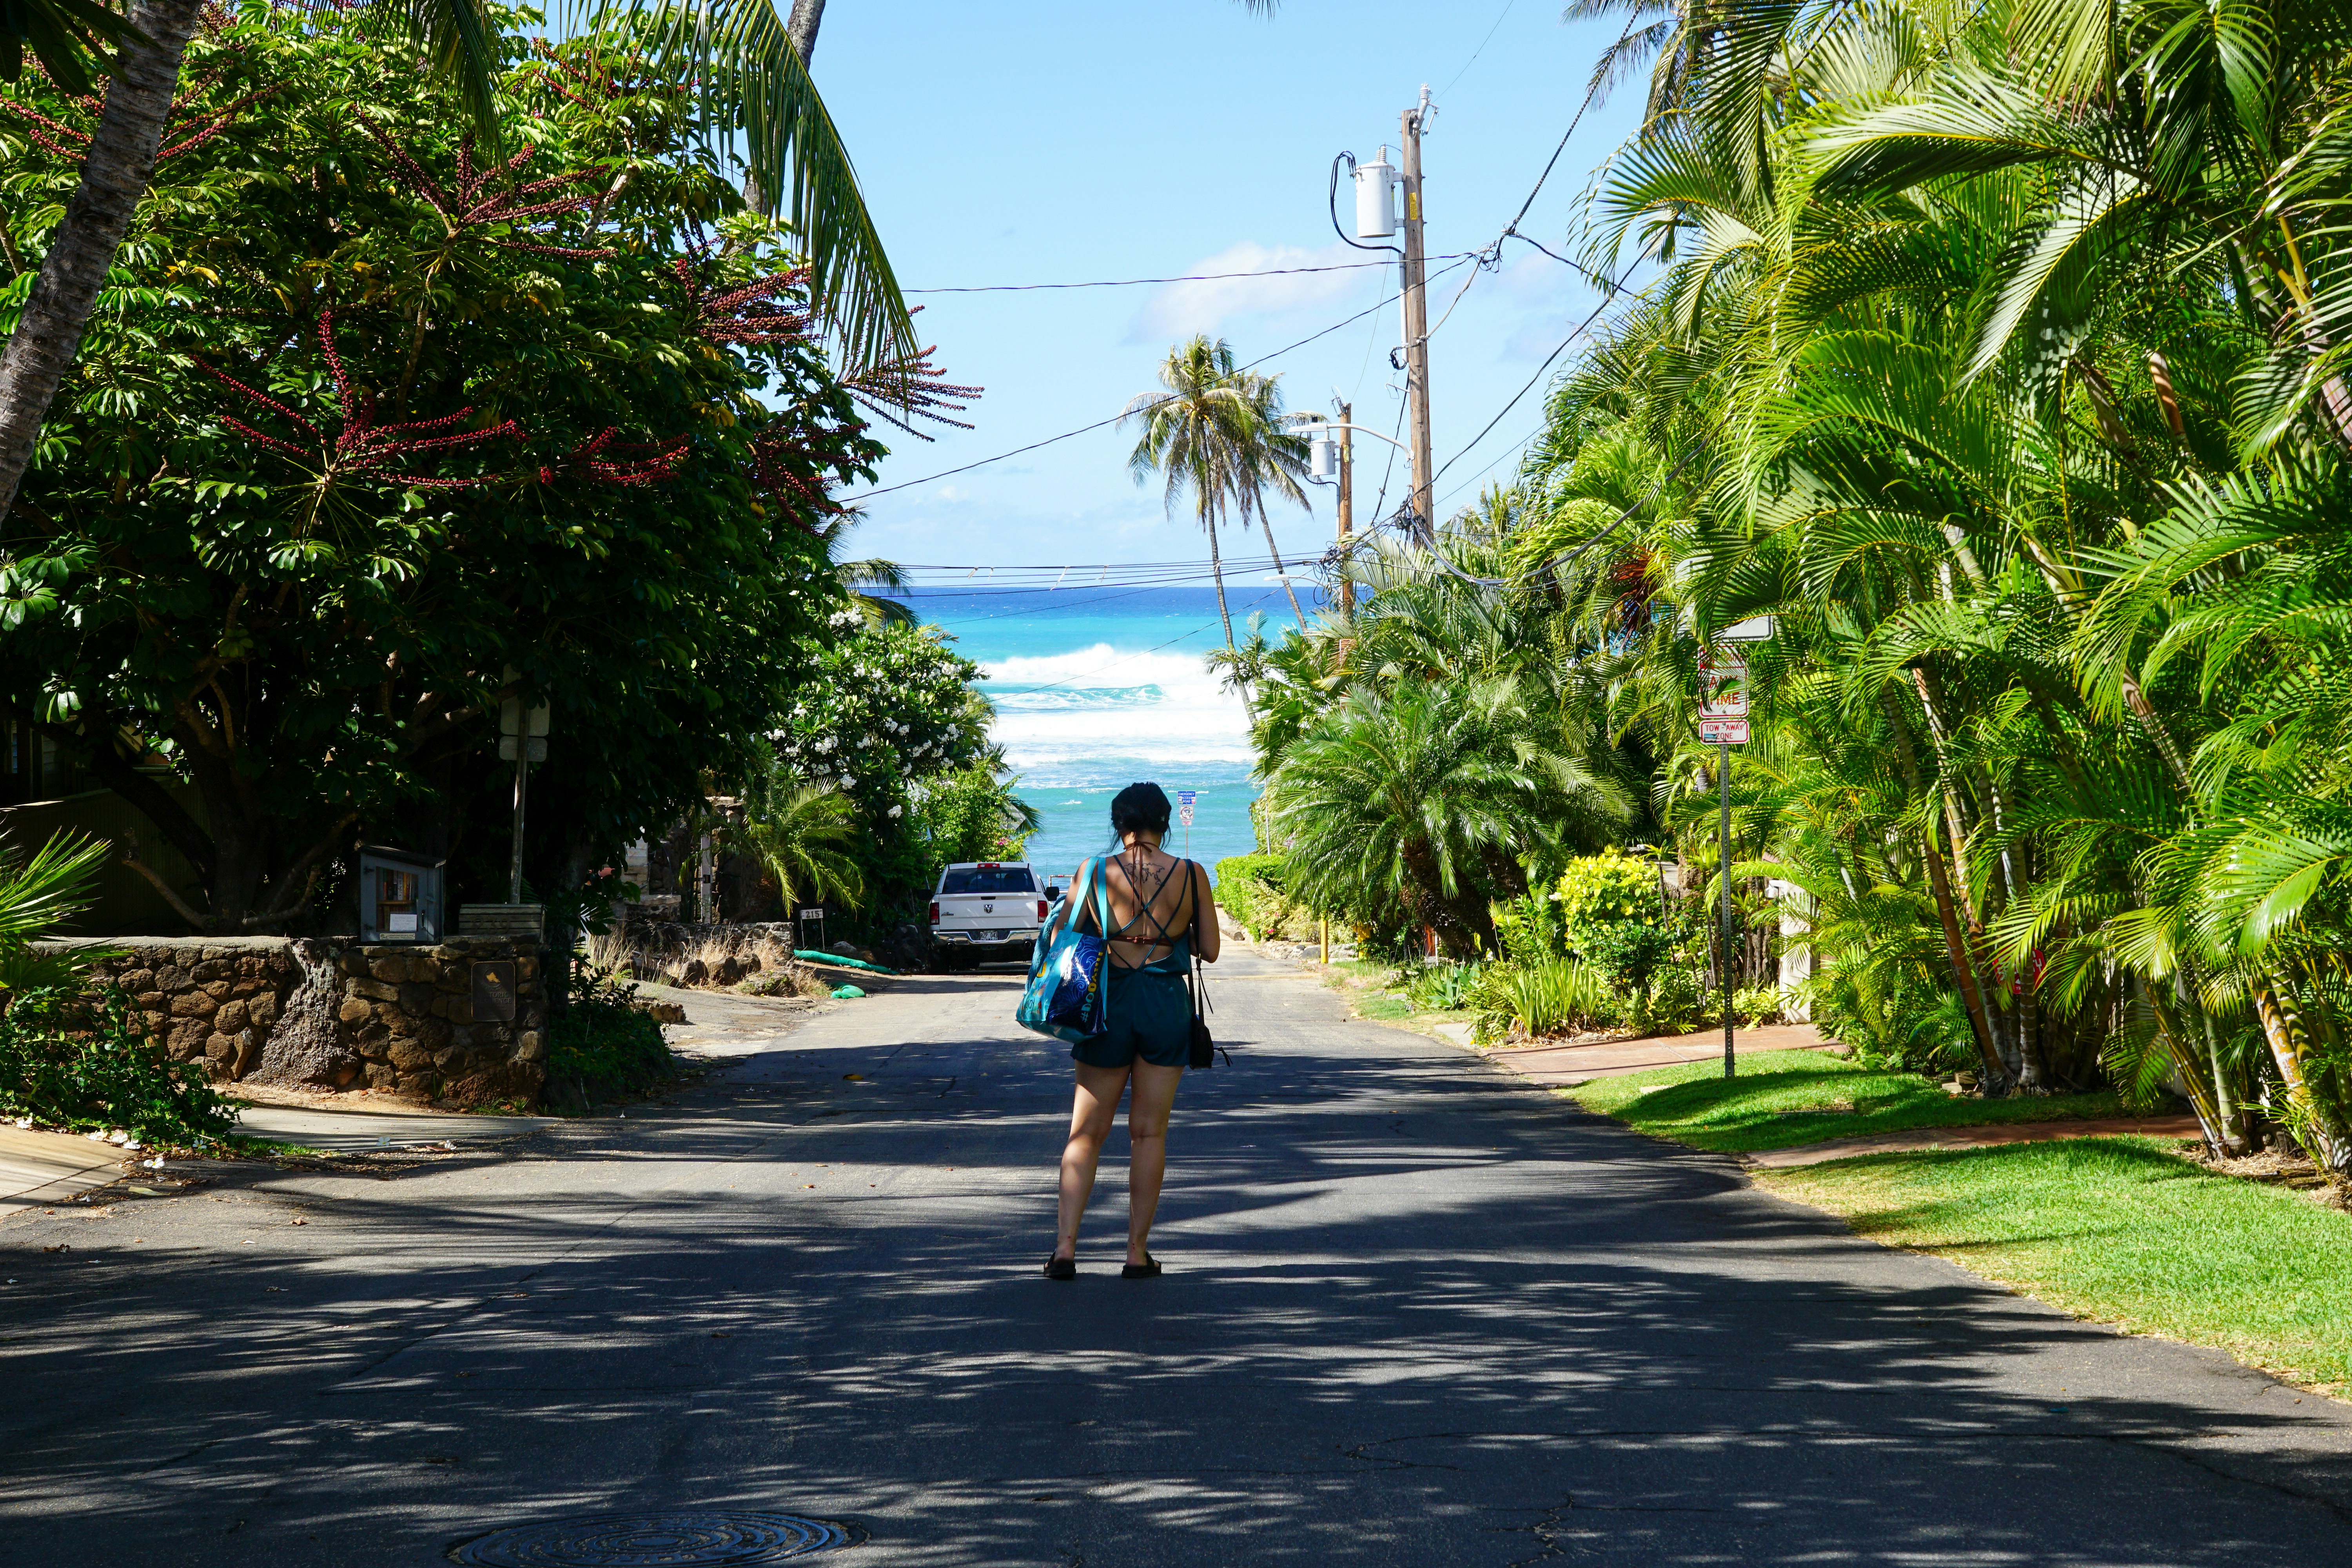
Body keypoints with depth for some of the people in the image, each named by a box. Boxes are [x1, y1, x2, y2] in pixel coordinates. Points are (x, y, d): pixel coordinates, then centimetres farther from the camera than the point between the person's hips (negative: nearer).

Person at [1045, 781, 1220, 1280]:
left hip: (1109, 1003, 0)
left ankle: (1065, 1247, -1)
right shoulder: (1191, 875, -3)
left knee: (1086, 1132, 9)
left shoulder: (1093, 873, -5)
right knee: (1149, 1133, 9)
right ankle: (1138, 1252, 10)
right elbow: (1210, 950, 0)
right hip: (1168, 1005, 0)